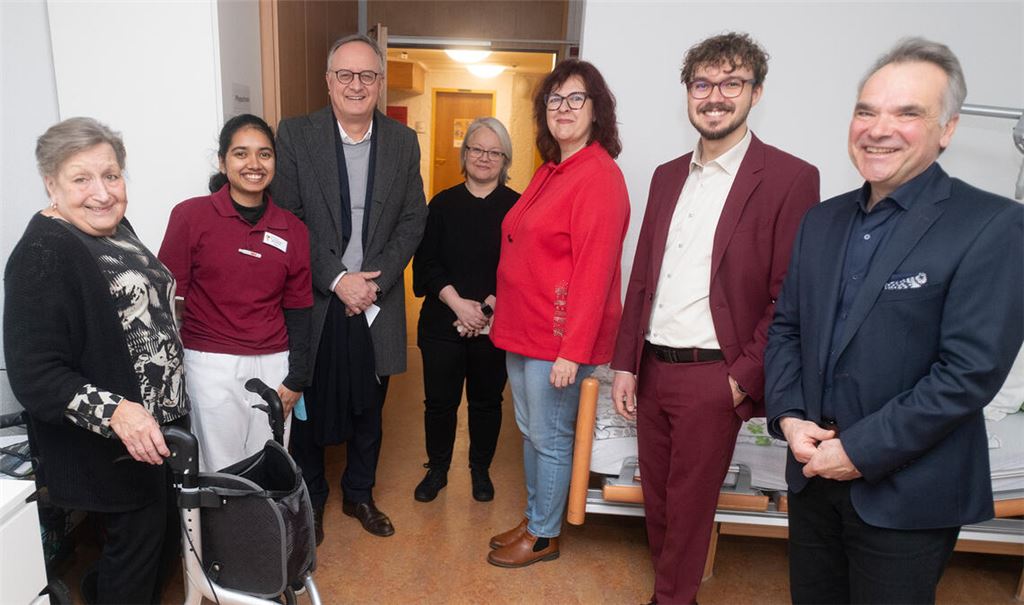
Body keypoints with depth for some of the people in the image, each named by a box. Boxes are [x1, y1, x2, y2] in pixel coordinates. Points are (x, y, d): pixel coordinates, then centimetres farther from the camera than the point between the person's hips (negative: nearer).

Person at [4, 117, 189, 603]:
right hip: (112, 452, -8)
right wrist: (114, 412, -36)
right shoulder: (42, 256, -22)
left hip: (160, 424, 9)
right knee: (137, 545, 10)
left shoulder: (112, 227, 3)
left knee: (165, 533, 24)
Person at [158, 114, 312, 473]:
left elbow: (298, 311, 7)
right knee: (223, 470, 7)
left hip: (272, 365, 3)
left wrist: (297, 378, 4)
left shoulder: (293, 230, 4)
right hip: (211, 365, -2)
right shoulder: (190, 215, -4)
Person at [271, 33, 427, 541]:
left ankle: (359, 494, 37)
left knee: (369, 409, 16)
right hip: (314, 303, -2)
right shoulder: (295, 135, -4)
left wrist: (375, 280, -10)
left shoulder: (403, 142, 3)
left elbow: (413, 219, 1)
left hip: (376, 304, 2)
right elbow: (287, 219, -8)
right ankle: (310, 498, 35)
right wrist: (337, 280, -15)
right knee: (309, 408, 12)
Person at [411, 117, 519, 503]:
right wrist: (458, 303, -15)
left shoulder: (516, 207, 0)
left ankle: (480, 470, 32)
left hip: (495, 325, -1)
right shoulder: (443, 204, 4)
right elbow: (426, 263, -1)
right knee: (439, 400, 7)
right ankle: (437, 470, 29)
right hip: (443, 322, 1)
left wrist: (488, 307, -16)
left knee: (486, 400, 12)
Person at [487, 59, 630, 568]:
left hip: (561, 338, -8)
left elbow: (594, 269, -20)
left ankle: (544, 536, 26)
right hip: (524, 330, 9)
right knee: (530, 429, 19)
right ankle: (533, 517, 38)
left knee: (550, 436, 6)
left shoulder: (599, 176, -15)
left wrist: (573, 350, -21)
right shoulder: (549, 171, 12)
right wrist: (504, 303, 15)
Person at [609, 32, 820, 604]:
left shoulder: (790, 178, -8)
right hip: (652, 369, 6)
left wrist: (744, 379, -12)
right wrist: (626, 365, 8)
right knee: (657, 499, 18)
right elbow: (641, 277, 11)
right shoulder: (668, 175, 11)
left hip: (712, 379, -5)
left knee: (688, 508, 9)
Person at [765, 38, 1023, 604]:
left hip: (906, 491, -5)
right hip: (813, 471, 5)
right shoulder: (822, 219, 6)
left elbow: (971, 371, -19)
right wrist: (789, 417, -6)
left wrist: (861, 449, -17)